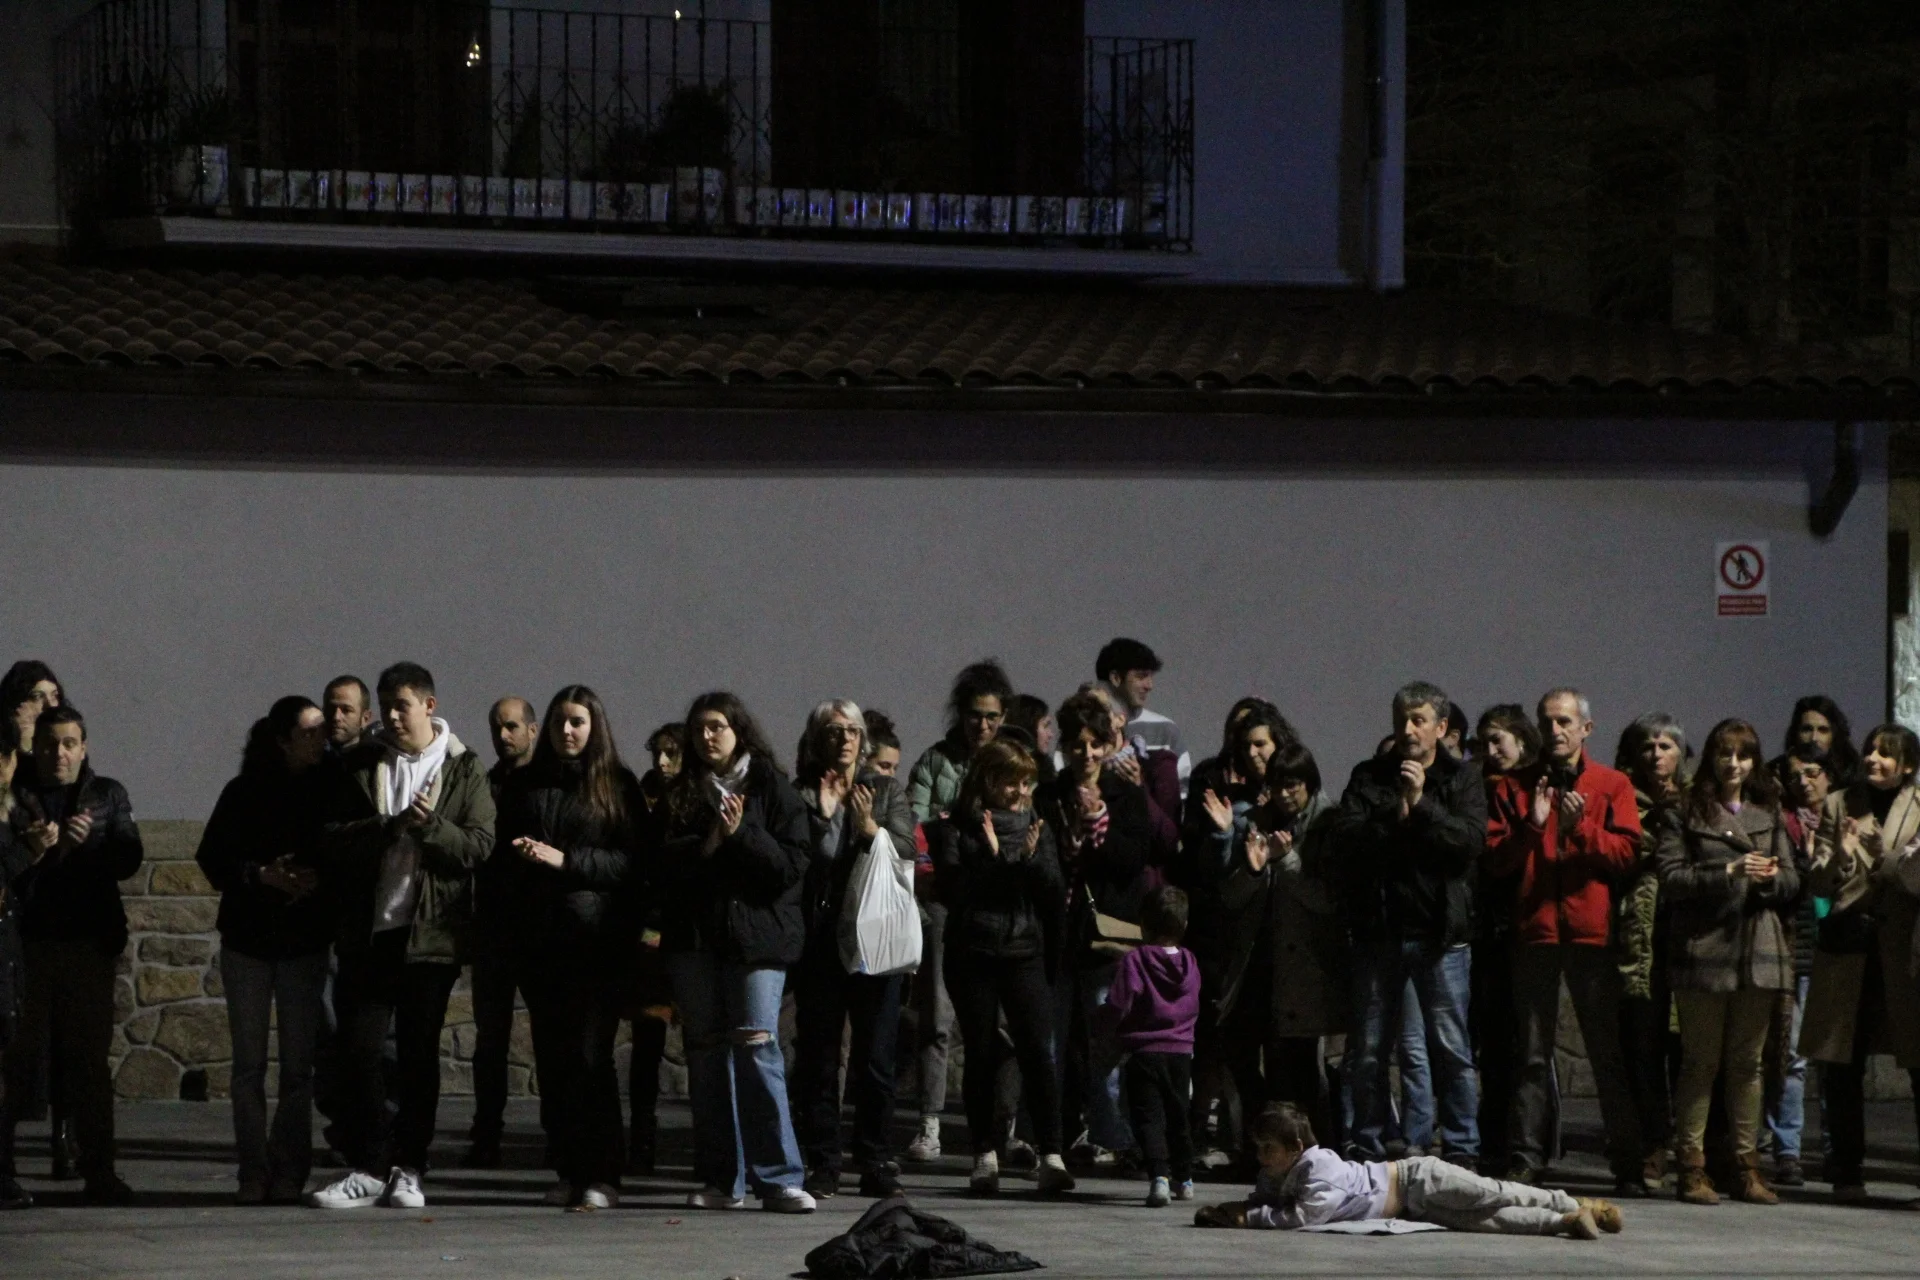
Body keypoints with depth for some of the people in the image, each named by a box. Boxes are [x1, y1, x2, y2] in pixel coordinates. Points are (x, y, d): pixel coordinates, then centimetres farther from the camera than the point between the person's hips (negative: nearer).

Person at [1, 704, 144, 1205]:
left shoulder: (107, 796, 12)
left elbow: (130, 858, 1)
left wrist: (89, 843, -16)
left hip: (89, 942, 1)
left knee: (89, 1057, 1)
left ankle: (99, 1172, 2)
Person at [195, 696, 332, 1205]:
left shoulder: (326, 792, 2)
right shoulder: (244, 794, 0)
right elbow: (213, 859, -1)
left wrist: (318, 880, -16)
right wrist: (263, 876, -15)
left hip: (306, 939, 0)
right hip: (248, 938, 0)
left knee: (299, 1066, -2)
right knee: (249, 1063, 1)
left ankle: (288, 1172, 3)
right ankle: (254, 1175, 4)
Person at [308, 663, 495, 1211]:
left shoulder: (464, 770, 4)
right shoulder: (357, 766, 8)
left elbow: (478, 847, -4)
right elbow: (331, 839, -3)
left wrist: (431, 826, -21)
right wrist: (392, 827, -17)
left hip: (431, 933, -1)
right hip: (368, 932, 1)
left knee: (419, 1052, 4)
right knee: (359, 1048, -4)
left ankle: (408, 1170, 10)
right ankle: (368, 1167, 2)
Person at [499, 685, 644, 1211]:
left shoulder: (617, 787, 4)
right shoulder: (524, 785, 15)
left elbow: (631, 862, -4)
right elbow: (500, 850, 17)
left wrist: (565, 860, -14)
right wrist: (518, 854, -6)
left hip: (596, 937, -4)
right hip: (540, 939, 4)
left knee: (591, 1054, -10)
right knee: (552, 1058, 3)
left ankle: (601, 1176, -9)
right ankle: (569, 1171, 8)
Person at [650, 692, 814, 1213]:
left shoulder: (772, 788, 3)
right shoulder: (680, 794, 13)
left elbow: (792, 866, -4)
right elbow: (660, 867, 5)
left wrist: (741, 834, -14)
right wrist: (706, 845, -9)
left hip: (757, 933, -4)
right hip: (694, 937, 4)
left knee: (757, 1047, -13)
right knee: (706, 1054, 4)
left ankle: (779, 1178, -11)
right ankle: (722, 1179, 9)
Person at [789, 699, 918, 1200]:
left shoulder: (887, 792, 11)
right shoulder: (802, 797, 7)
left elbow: (905, 858, 1)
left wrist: (869, 826, -11)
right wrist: (823, 816, -8)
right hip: (819, 938, -1)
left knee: (876, 1055, 1)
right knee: (818, 1054, 0)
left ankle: (875, 1163, 5)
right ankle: (822, 1164, 3)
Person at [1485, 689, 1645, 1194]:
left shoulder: (1612, 787, 7)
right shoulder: (1516, 787, 11)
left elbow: (1626, 853, -4)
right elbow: (1493, 858, 3)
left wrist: (1582, 828, -16)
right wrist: (1531, 826, -11)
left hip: (1591, 934, -2)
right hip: (1534, 932, 2)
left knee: (1608, 1054, 1)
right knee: (1532, 1056, 3)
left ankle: (1628, 1165, 3)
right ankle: (1525, 1160, 4)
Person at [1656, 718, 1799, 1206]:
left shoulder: (1768, 815, 18)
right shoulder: (1685, 815, 5)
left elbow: (1792, 880, 13)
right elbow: (1671, 878, -6)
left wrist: (1770, 878, -9)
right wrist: (1729, 872, -16)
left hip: (1759, 951, 4)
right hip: (1703, 949, -4)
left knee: (1747, 1063, 6)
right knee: (1700, 1061, -3)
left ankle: (1748, 1166, 8)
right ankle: (1692, 1166, -1)